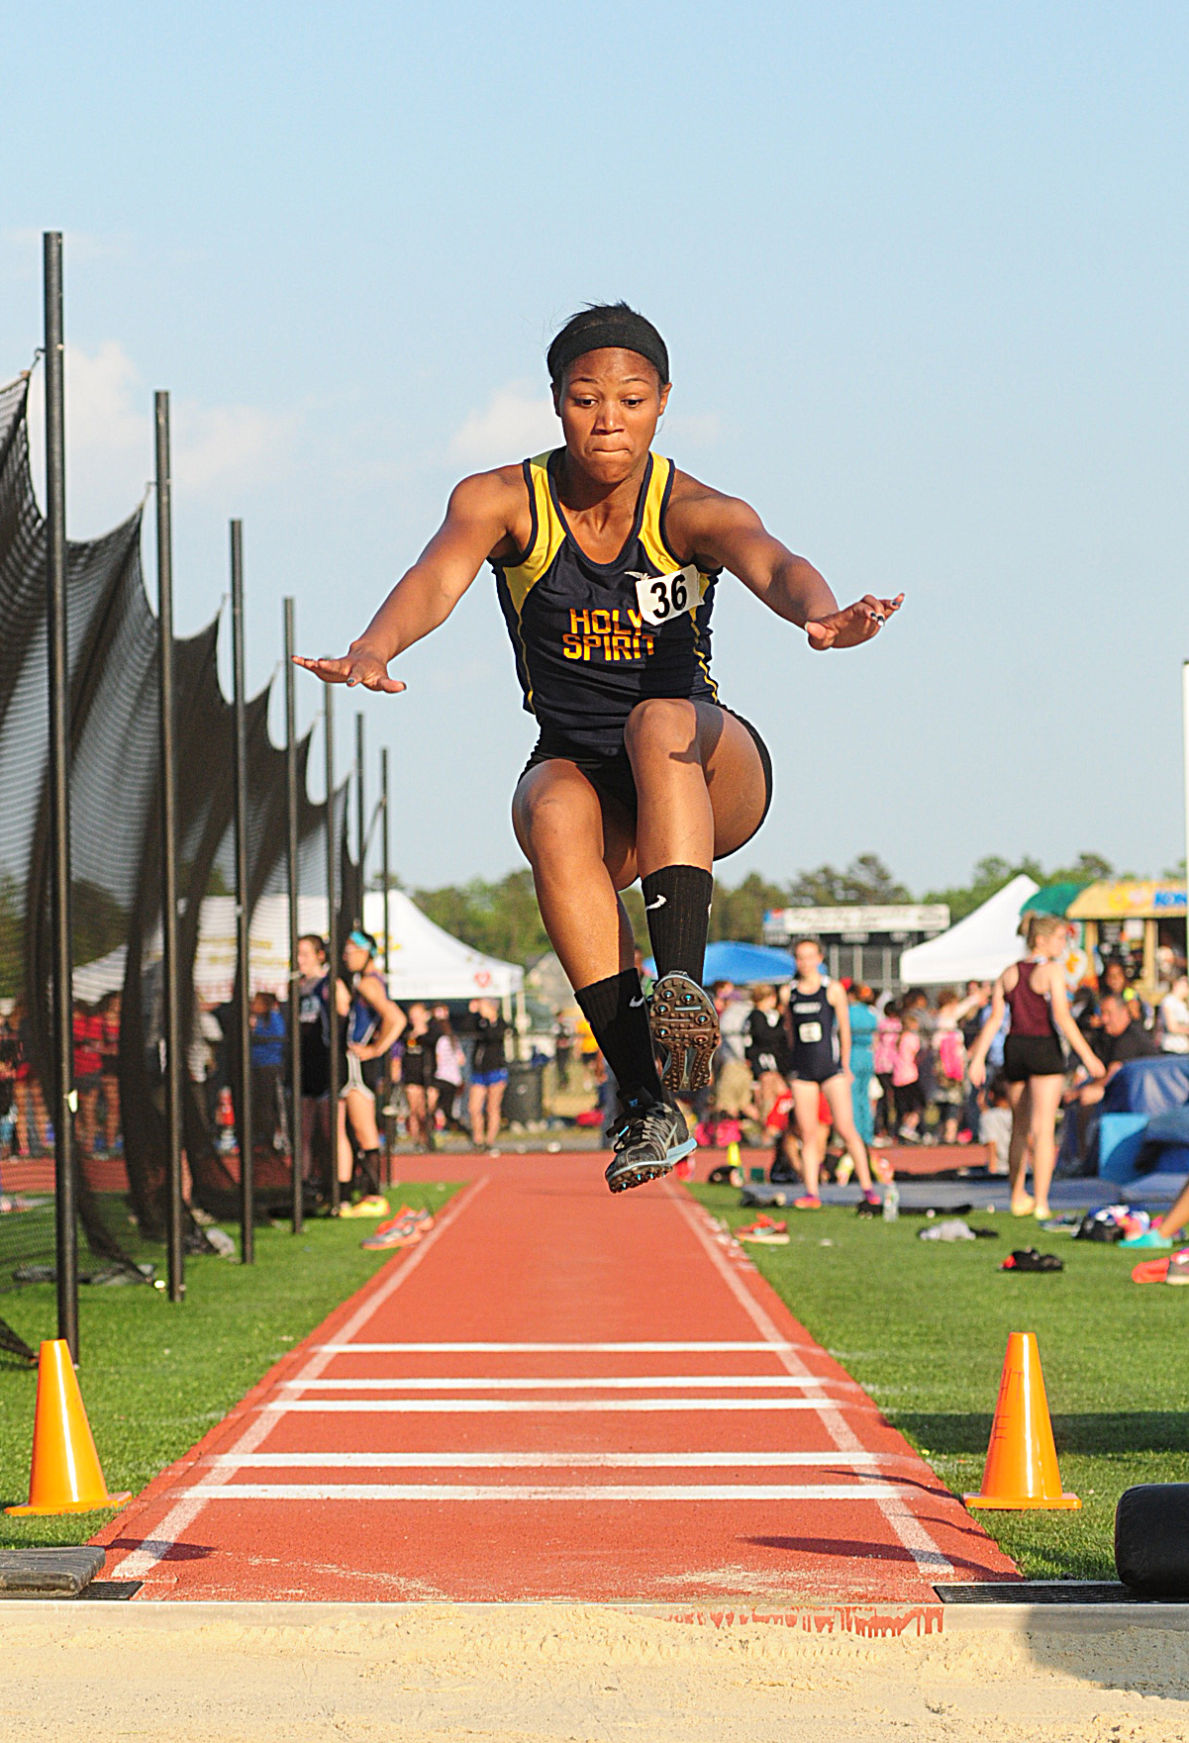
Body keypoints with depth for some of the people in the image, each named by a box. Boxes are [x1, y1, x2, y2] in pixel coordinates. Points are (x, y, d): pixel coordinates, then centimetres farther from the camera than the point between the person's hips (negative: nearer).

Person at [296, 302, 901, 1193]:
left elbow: (770, 562, -35)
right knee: (557, 819, -34)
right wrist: (375, 648, -51)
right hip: (578, 766, 1)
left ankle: (682, 983, -47)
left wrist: (820, 615, -59)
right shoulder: (505, 502, -9)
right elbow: (439, 574, -28)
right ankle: (648, 1100, -39)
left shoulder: (690, 511, -14)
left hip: (713, 776, -1)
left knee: (663, 723, -35)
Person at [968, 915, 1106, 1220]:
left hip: (1015, 1048, 6)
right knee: (1044, 1129, -7)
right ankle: (1041, 1203, -14)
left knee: (1020, 1128, 19)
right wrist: (1087, 1056, -16)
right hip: (1044, 1048, -6)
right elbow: (1061, 1017, -17)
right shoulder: (1052, 970, -8)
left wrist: (978, 1059, 2)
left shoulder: (1009, 974, 9)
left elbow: (994, 1018, 4)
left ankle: (1018, 1197, 28)